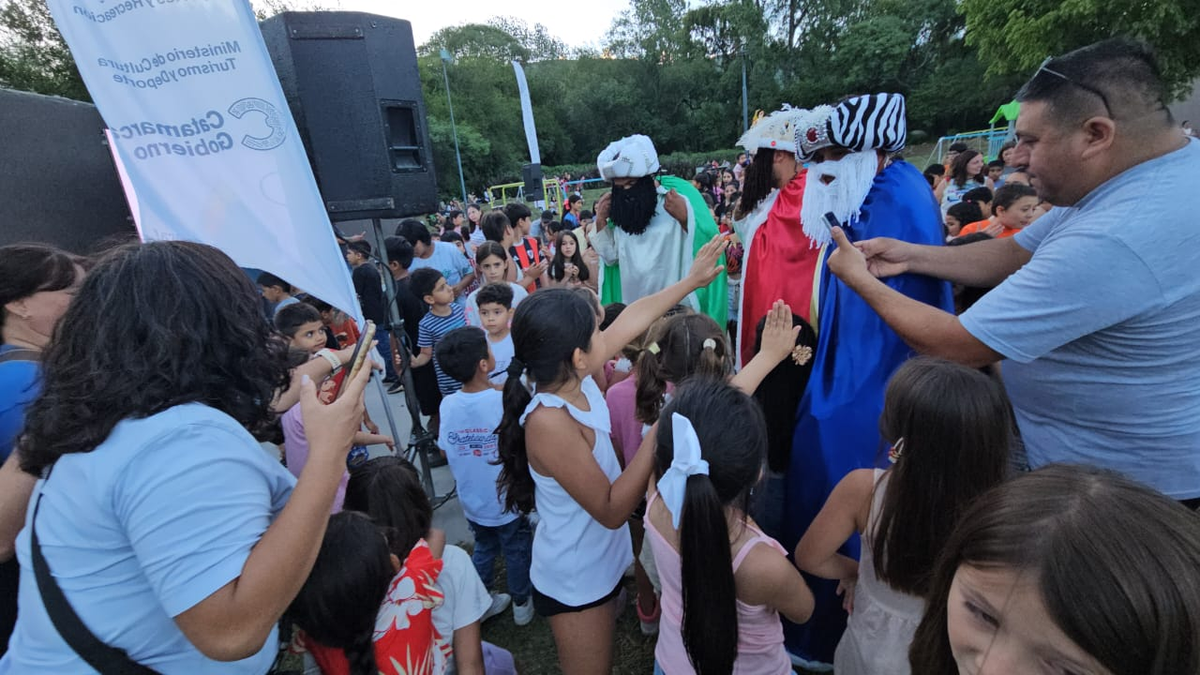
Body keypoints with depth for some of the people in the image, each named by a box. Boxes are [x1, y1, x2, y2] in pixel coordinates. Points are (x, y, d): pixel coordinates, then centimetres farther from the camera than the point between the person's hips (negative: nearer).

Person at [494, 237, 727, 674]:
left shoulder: (574, 379, -14)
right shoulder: (549, 422, -36)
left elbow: (631, 320, -1)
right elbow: (611, 510, -28)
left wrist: (691, 281, 5)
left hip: (598, 562, 8)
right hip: (575, 580, -7)